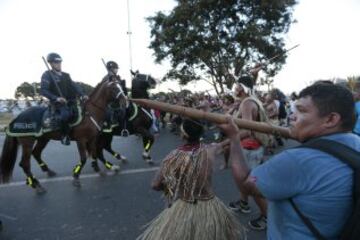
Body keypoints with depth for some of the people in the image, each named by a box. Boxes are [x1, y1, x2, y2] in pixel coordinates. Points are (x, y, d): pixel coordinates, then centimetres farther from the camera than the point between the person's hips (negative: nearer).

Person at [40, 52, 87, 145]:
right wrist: (56, 98, -22)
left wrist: (82, 95, -10)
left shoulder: (66, 75, 17)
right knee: (66, 114, -33)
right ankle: (64, 135, -15)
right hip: (57, 103, -7)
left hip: (70, 101, 7)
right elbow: (43, 90, -7)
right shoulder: (47, 75, 1)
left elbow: (74, 86, 8)